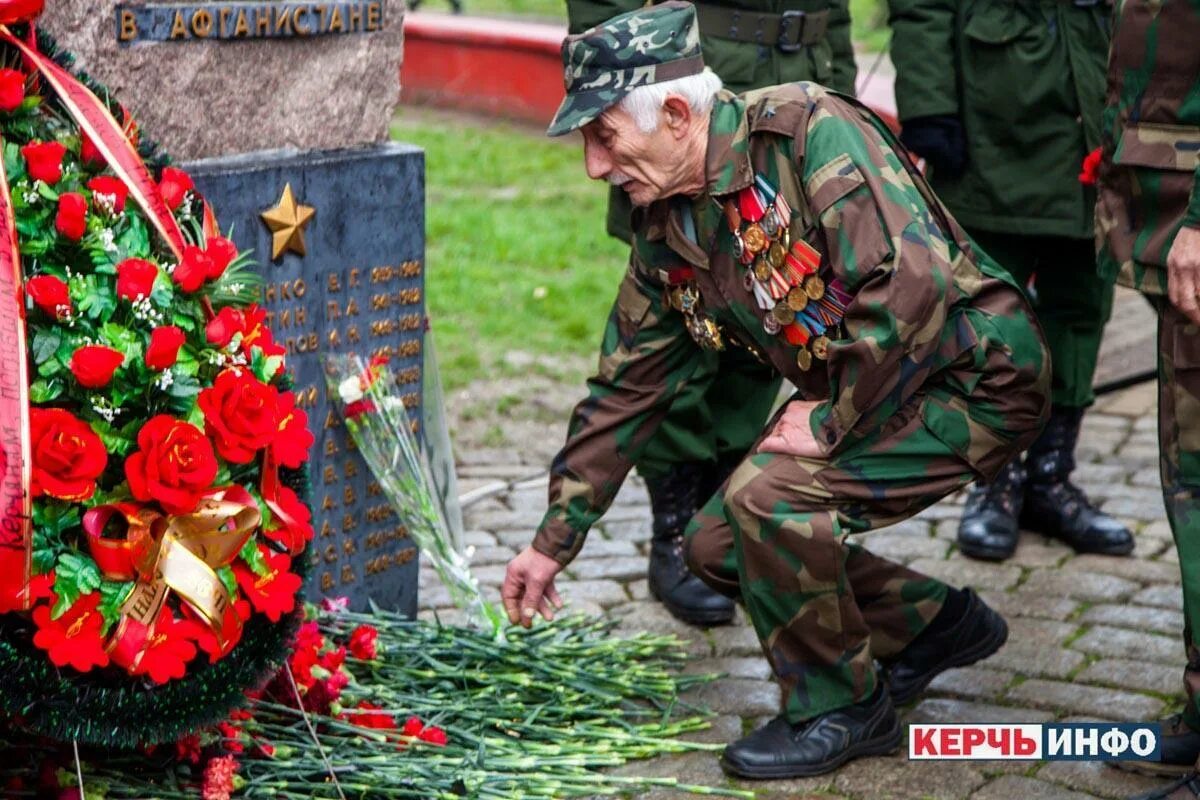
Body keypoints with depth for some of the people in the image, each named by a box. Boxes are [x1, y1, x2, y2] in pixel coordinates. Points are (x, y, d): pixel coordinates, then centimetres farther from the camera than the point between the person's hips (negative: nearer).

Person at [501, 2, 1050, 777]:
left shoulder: (811, 131, -23)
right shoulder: (666, 231, 2)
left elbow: (913, 284, -32)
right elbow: (624, 392, 10)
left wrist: (831, 420, -21)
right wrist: (553, 544, 11)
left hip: (978, 373, -9)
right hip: (866, 392, 9)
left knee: (767, 497, -25)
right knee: (716, 544, 4)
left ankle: (842, 707, -1)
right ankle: (937, 622, 23)